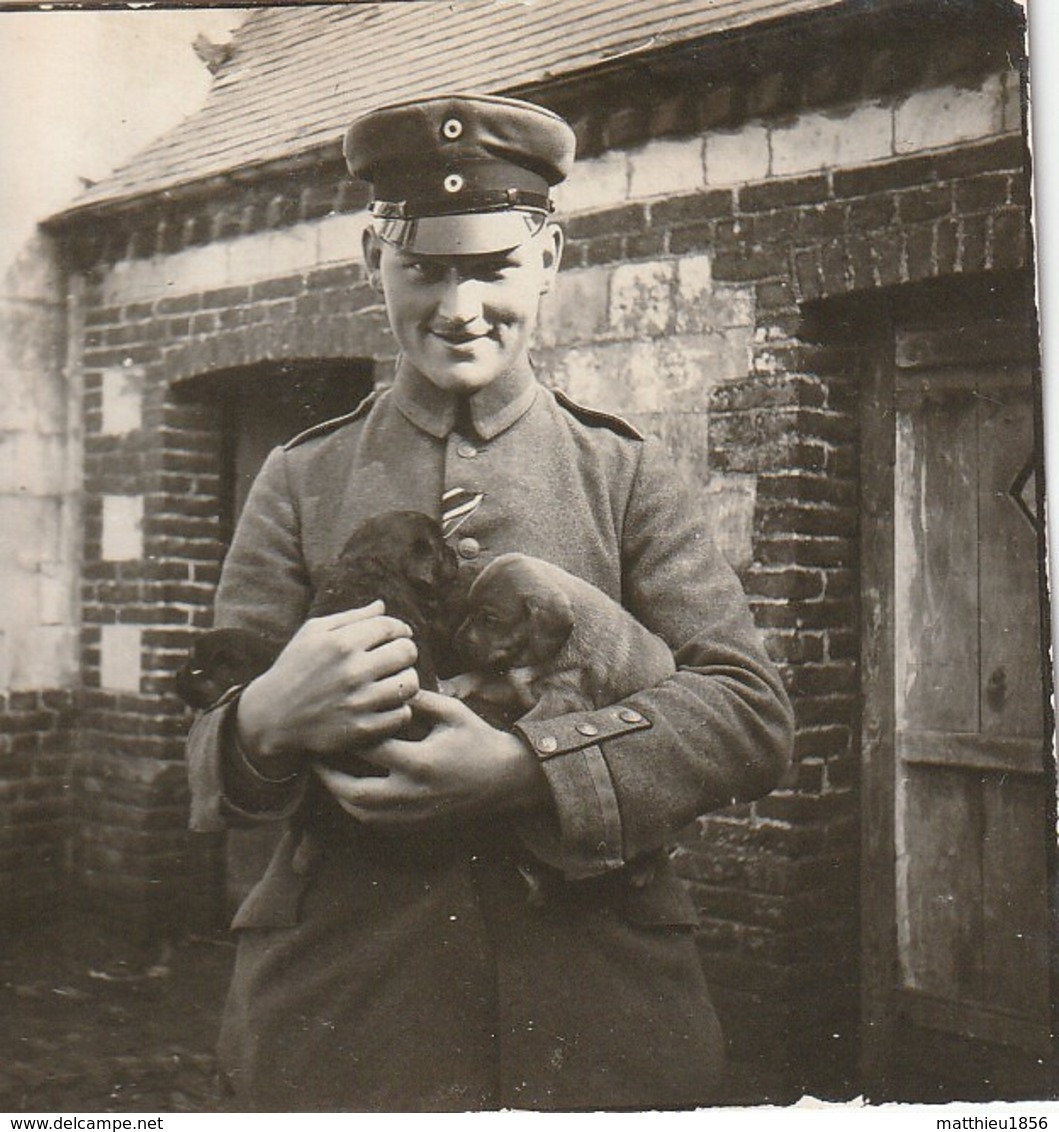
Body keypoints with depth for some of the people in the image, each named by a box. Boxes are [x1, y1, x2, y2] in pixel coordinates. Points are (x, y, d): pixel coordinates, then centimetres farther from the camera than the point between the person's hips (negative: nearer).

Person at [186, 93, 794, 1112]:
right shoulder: (300, 482, 3)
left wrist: (523, 766, -22)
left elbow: (752, 719, -7)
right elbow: (206, 773, -1)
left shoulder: (626, 476, 3)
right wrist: (268, 721, -25)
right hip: (342, 1020, 0)